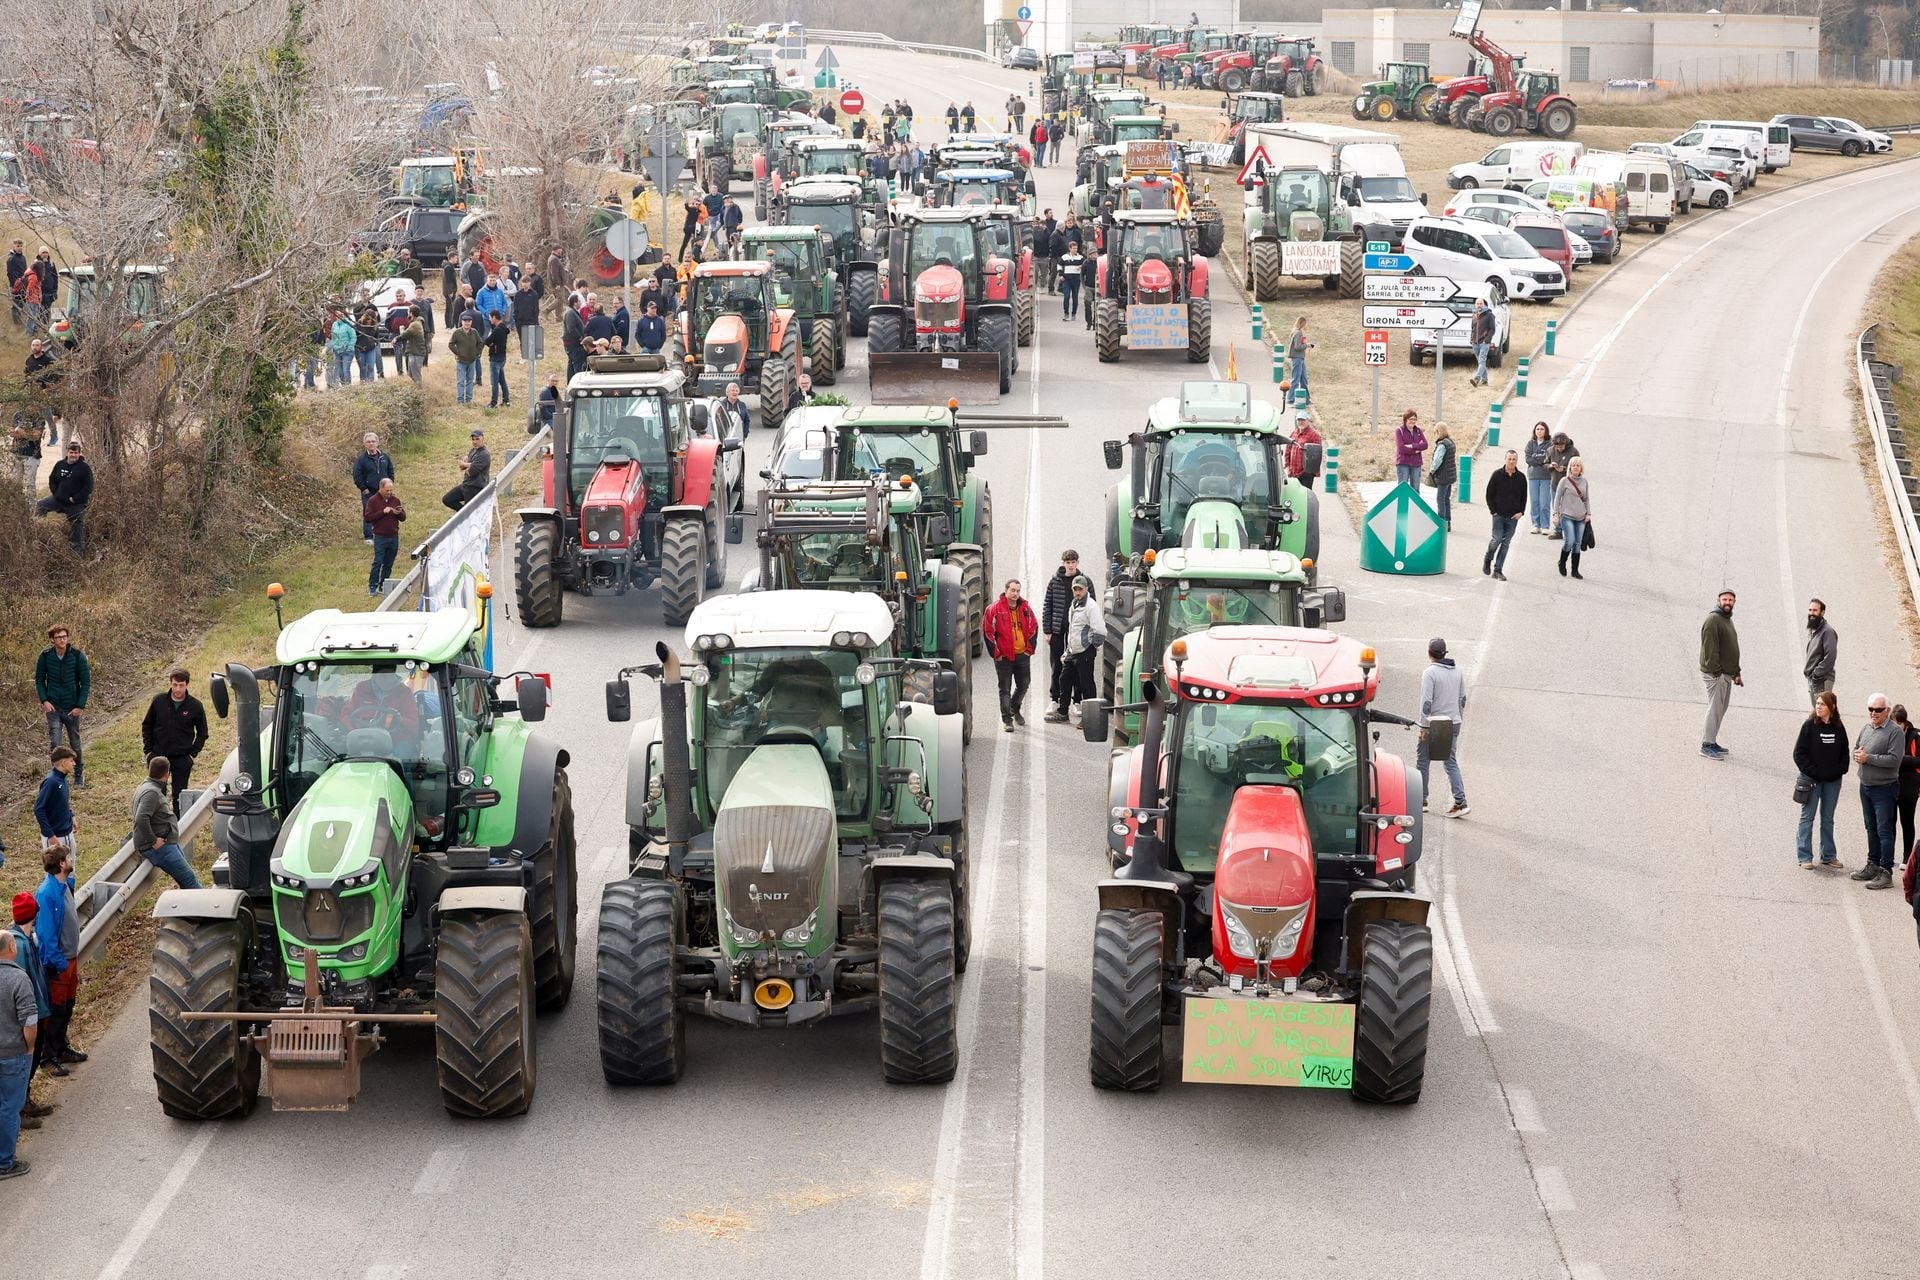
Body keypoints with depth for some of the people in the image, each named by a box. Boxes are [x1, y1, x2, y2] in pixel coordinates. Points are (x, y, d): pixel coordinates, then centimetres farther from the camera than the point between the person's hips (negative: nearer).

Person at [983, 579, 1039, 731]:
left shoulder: (1025, 608, 4)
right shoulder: (995, 609, -10)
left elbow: (1034, 627, 14)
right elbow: (987, 631, -8)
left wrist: (1030, 648, 7)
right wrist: (995, 653, -9)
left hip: (1022, 655, 4)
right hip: (1004, 656, -4)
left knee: (1023, 685, 14)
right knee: (1005, 689, 1)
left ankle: (1015, 709, 39)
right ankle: (1006, 719, 8)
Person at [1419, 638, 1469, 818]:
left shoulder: (1430, 672, -14)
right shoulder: (1457, 671, 7)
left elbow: (1426, 702, -18)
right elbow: (1462, 698, 13)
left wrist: (1423, 726, -15)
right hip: (1453, 723, 6)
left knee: (1423, 760, 10)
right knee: (1451, 762, 8)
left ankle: (1421, 800, 17)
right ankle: (1461, 802, -5)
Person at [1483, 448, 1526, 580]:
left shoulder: (1521, 478, 5)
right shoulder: (1497, 475, -1)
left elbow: (1524, 497, 13)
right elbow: (1489, 494, 3)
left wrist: (1521, 512, 0)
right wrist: (1493, 510, -4)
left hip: (1513, 517, 2)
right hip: (1498, 515, -2)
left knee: (1506, 543, 2)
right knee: (1497, 539, -11)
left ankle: (1498, 570, 7)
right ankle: (1487, 559, 18)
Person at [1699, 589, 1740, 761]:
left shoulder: (1728, 620, 20)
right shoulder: (1713, 620, -12)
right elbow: (1710, 648, -19)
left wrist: (1736, 672, 22)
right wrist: (1716, 672, -23)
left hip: (1726, 674, 10)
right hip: (1714, 674, -10)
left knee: (1720, 710, 12)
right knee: (1715, 709, -9)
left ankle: (1711, 741, 20)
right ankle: (1707, 745, -6)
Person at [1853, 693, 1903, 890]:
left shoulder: (1895, 732, -14)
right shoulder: (1867, 728, 9)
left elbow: (1894, 759, -23)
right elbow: (1856, 748, 19)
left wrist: (1868, 758, -20)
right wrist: (1858, 755, -5)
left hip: (1884, 788, -8)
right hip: (1865, 786, 8)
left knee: (1884, 831, -6)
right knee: (1871, 828, 17)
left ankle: (1886, 872, -4)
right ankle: (1873, 866, 27)